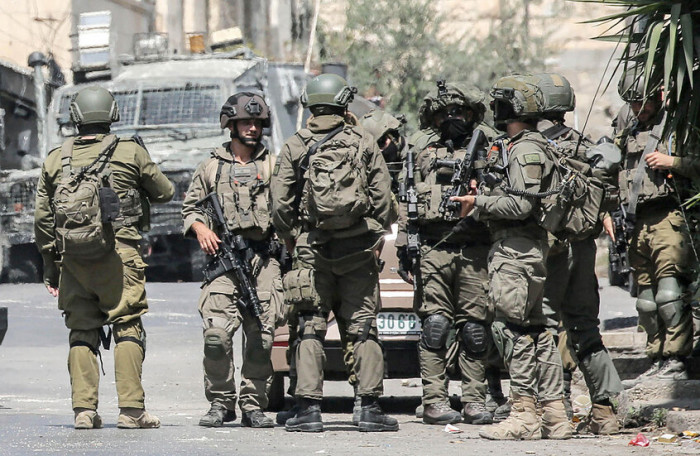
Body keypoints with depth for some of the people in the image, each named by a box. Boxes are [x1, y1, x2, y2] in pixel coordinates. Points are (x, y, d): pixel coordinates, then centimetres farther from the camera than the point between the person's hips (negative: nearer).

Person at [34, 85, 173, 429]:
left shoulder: (56, 160, 11)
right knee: (127, 327, 0)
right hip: (117, 252, -3)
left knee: (82, 332, 8)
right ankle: (131, 408, -7)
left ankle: (84, 408, 1)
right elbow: (165, 193, 14)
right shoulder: (130, 153, 2)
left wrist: (50, 267, 21)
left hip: (72, 256, 3)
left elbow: (42, 219, 13)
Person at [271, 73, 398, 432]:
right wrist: (378, 235, 11)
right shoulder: (364, 143, 3)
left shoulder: (294, 147, 2)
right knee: (362, 327, 3)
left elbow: (280, 203, 1)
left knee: (310, 328, 2)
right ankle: (370, 408, 0)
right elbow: (382, 194, 0)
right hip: (359, 248, 0)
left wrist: (290, 239, 15)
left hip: (312, 249, 0)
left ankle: (309, 408, -3)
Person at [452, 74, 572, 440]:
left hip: (517, 250, -11)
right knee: (535, 330, 10)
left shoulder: (526, 151, -13)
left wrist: (478, 202, -11)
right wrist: (481, 200, 14)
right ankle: (554, 414, 11)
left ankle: (523, 414, -13)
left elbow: (521, 204, -21)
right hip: (520, 248, 11)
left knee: (511, 328, -11)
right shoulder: (518, 148, 19)